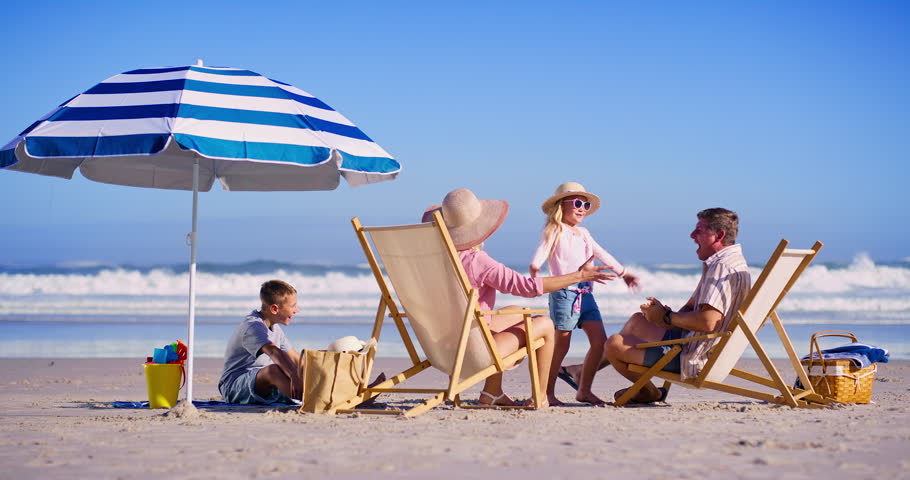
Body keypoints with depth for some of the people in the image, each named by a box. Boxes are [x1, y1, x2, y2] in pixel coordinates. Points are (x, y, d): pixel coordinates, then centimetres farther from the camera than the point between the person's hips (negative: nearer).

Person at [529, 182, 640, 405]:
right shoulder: (555, 231, -1)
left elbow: (601, 254, 35)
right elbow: (543, 249, -19)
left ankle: (584, 390, 9)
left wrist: (622, 271, 44)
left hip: (585, 293, 7)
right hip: (564, 292, -7)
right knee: (561, 344, -6)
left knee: (600, 341, 0)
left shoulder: (583, 233, 22)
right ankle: (547, 391, 4)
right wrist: (535, 266, -40)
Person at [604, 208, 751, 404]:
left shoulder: (723, 267, -22)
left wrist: (666, 317, -17)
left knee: (614, 344, -7)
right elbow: (691, 308, 15)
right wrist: (661, 311, -7)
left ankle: (650, 392, 16)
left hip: (694, 360, -12)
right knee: (637, 320, 27)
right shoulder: (717, 264, 14)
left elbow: (708, 322, -33)